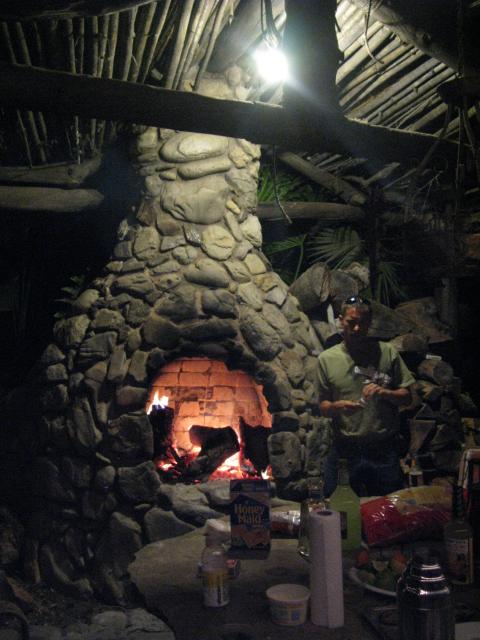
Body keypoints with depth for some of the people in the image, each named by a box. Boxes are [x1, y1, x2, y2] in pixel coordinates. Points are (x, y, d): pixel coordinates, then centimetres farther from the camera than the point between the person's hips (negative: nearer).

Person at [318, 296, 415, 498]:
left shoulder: (387, 353, 2)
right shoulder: (327, 359, 2)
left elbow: (407, 397, 4)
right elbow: (323, 407, 4)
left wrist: (384, 393, -15)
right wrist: (337, 406, -17)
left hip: (383, 450, 0)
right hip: (344, 450, 0)